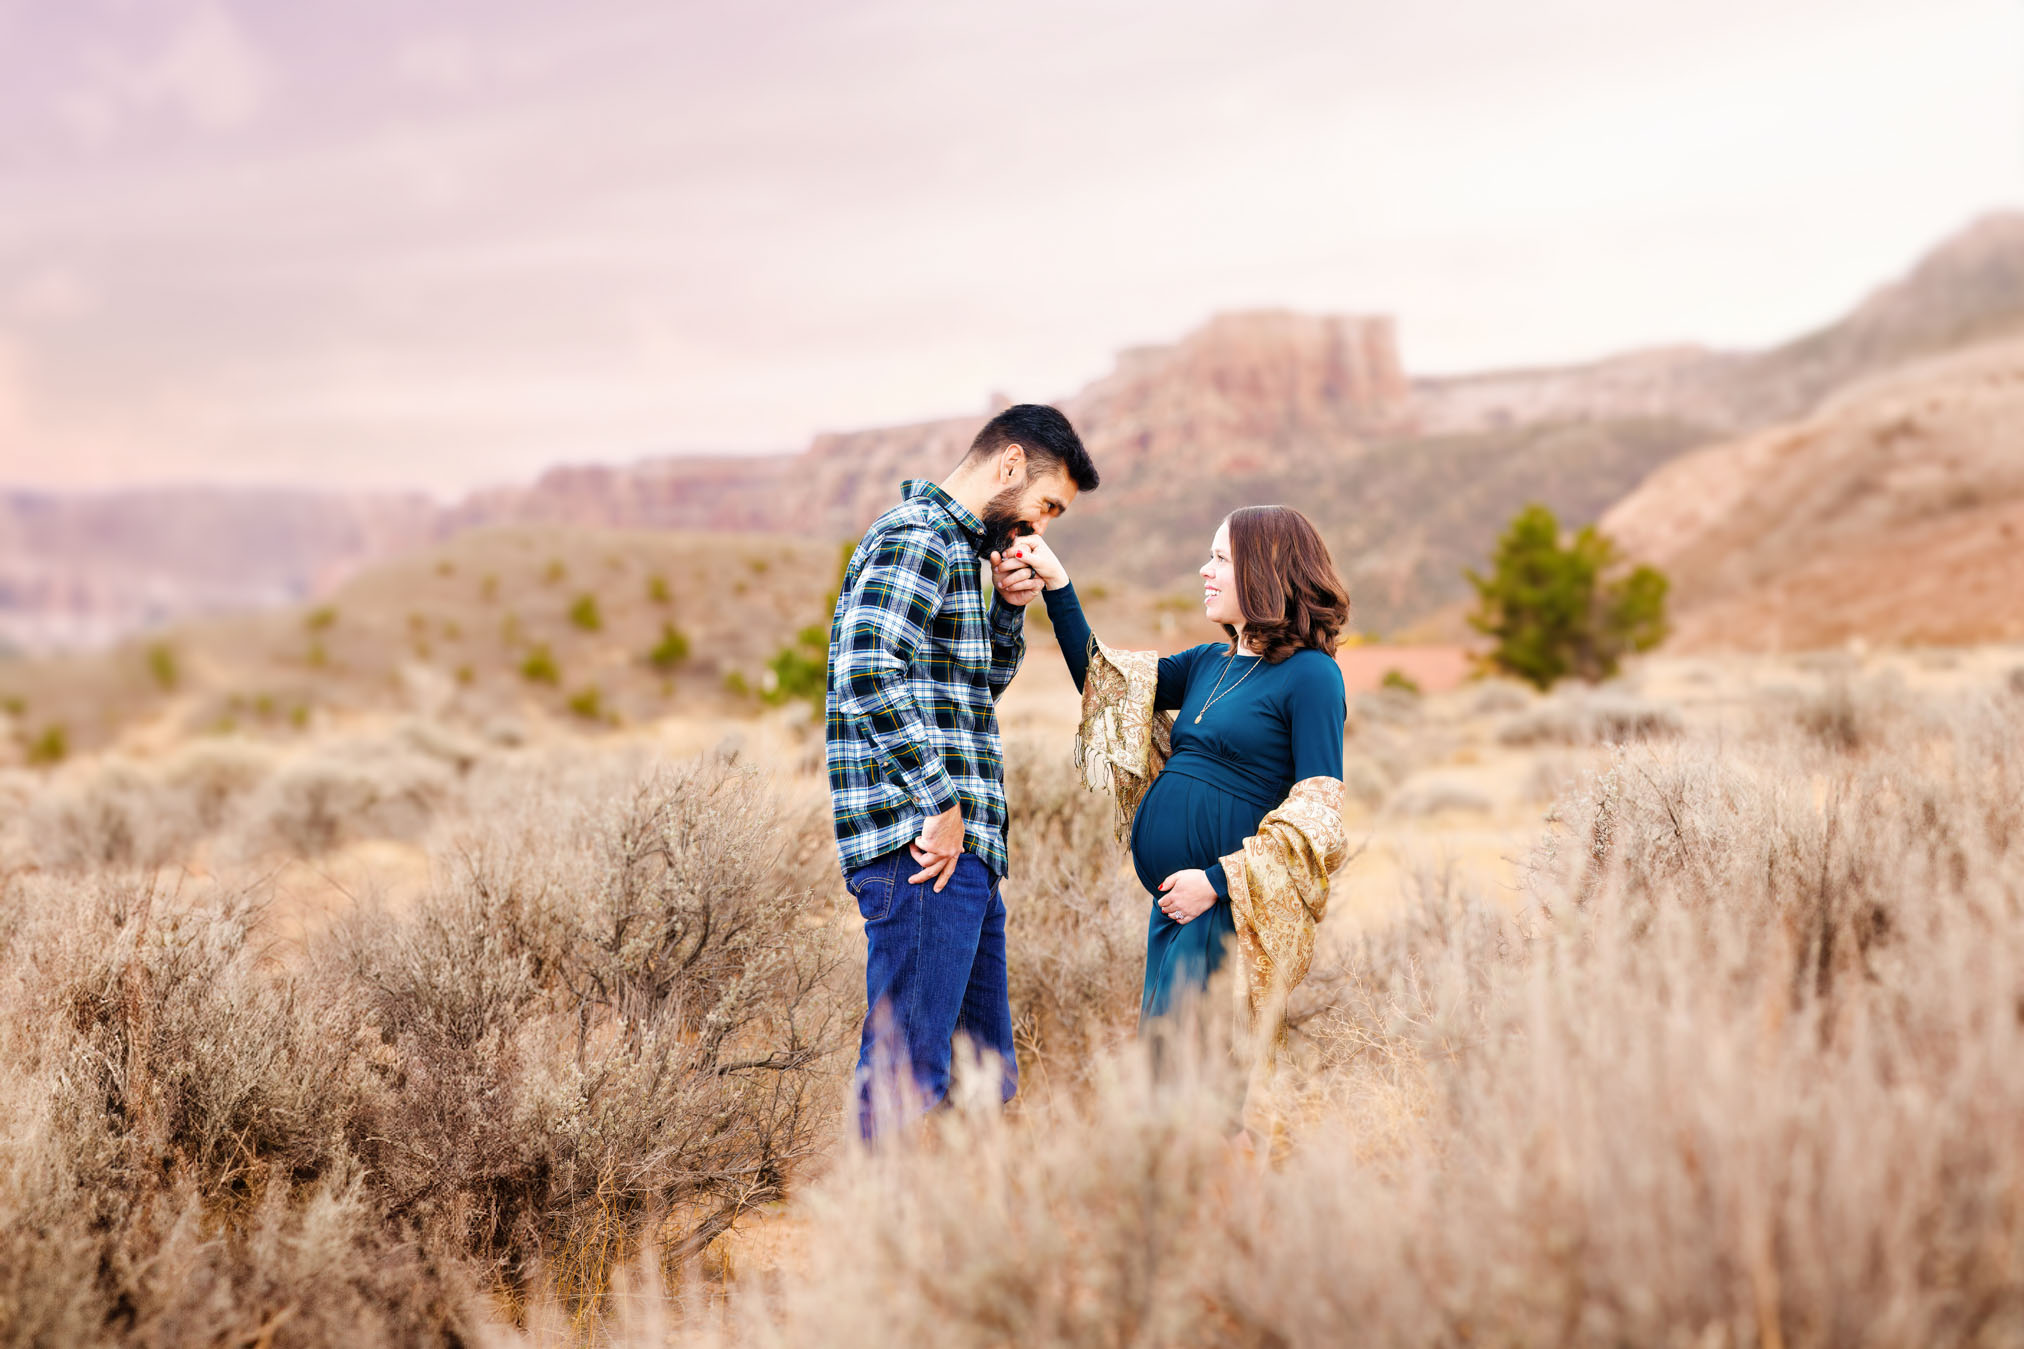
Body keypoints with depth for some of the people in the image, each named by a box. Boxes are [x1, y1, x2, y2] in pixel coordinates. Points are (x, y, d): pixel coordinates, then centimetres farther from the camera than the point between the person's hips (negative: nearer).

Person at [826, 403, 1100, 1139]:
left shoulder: (958, 545, 22)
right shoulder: (917, 536, -10)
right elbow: (869, 671, -24)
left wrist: (1007, 609, 12)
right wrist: (941, 802, -21)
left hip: (964, 853, 11)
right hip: (921, 851, -10)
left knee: (986, 1077, 14)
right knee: (908, 1067, -8)